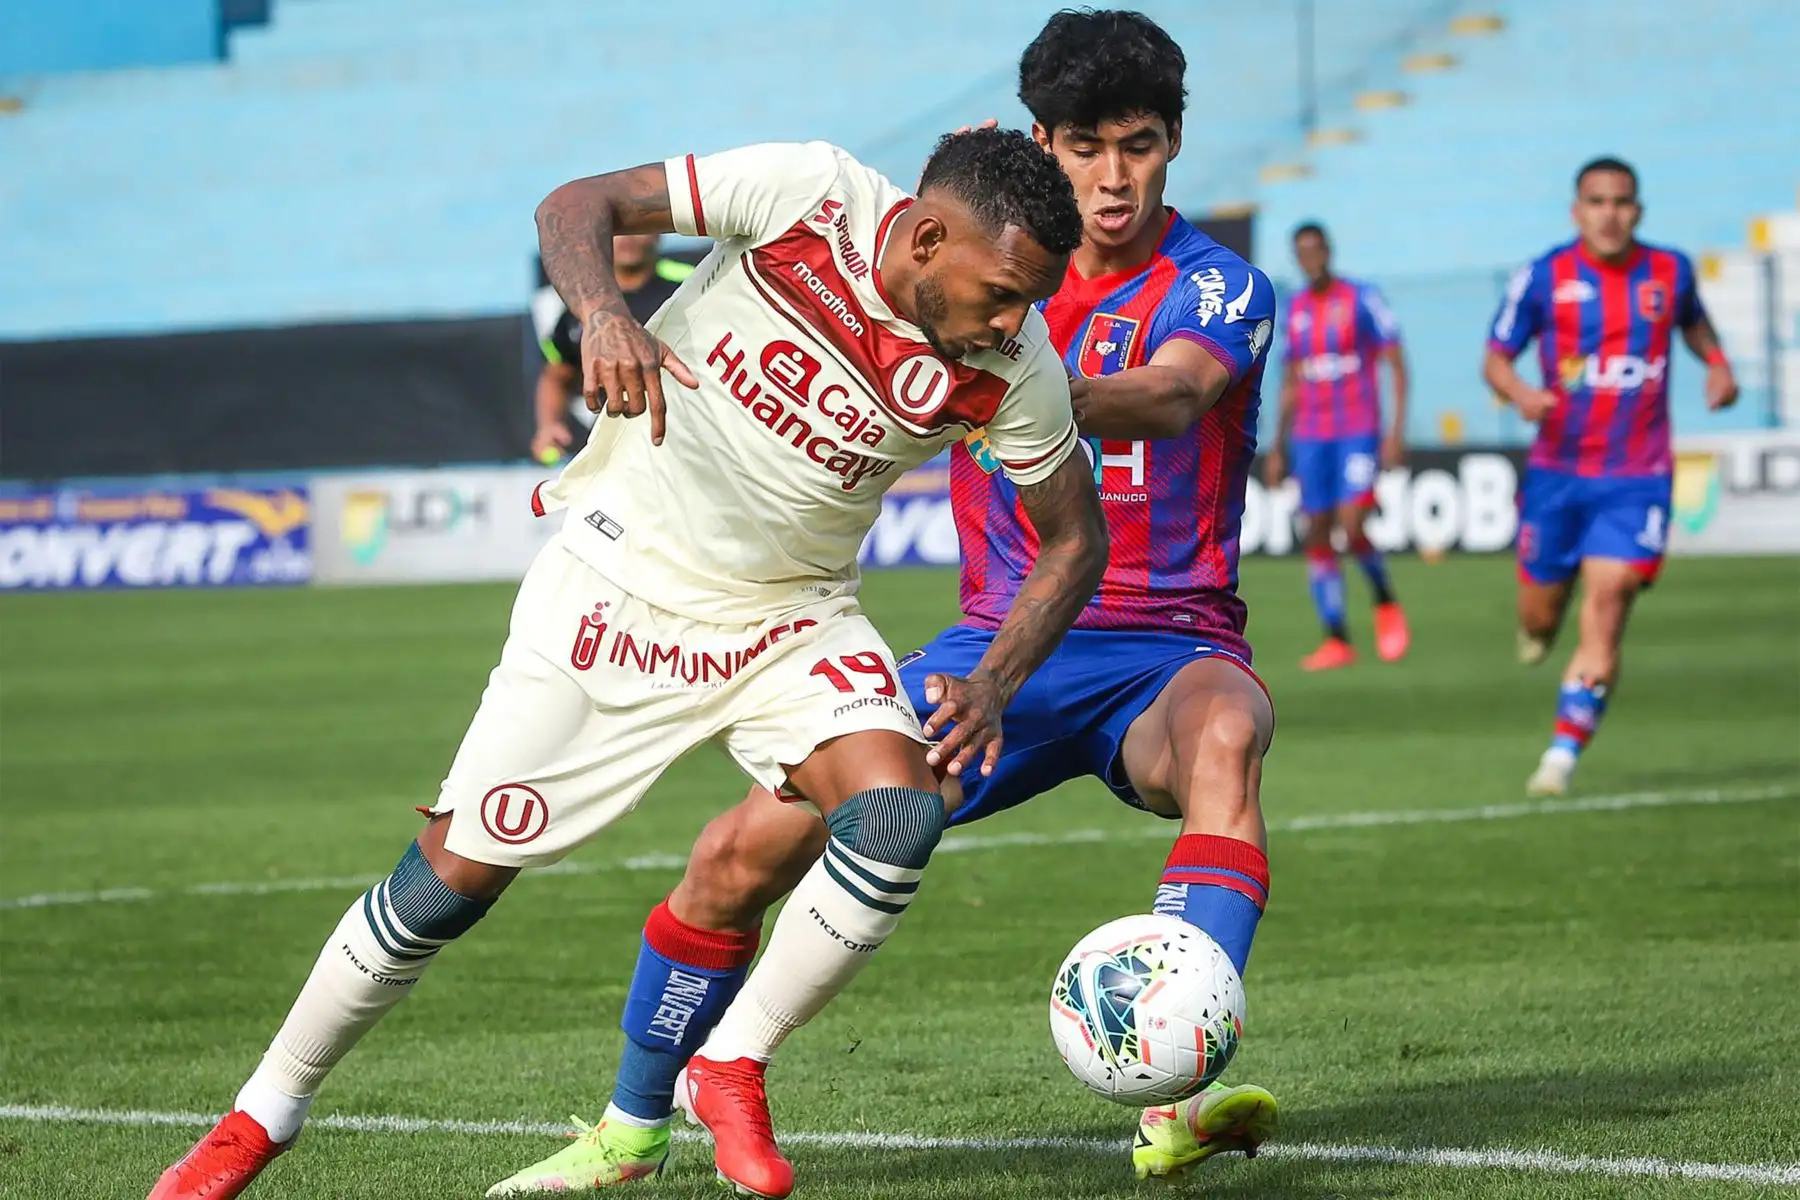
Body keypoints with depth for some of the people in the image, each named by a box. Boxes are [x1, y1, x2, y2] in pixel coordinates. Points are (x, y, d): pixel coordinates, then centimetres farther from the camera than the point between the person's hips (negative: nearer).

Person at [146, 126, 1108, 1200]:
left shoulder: (1011, 373, -15)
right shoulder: (810, 194, -21)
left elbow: (1076, 536, 0)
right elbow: (578, 205, -15)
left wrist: (994, 686, -15)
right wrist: (605, 312, -36)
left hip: (791, 620, 2)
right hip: (619, 583, -2)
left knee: (900, 813, -24)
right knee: (456, 871, -1)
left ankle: (734, 1069, -1)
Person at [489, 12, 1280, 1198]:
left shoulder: (1218, 288, -9)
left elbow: (1169, 398, -31)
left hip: (1164, 652, -4)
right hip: (998, 642, 4)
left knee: (1224, 731, -40)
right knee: (745, 850, -9)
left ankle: (1178, 1104, -48)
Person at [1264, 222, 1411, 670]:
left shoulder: (1362, 298, -4)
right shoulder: (1296, 308, 11)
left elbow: (1397, 364, -5)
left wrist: (1398, 430, -13)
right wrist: (1277, 447, 17)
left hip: (1359, 434, -5)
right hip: (1311, 437, 5)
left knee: (1352, 529, -18)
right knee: (1317, 536, 0)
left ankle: (1386, 603, 10)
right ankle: (1336, 640, 5)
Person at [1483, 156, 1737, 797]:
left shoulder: (1670, 271, 2)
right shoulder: (1542, 277, -5)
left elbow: (1693, 320, 24)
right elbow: (1496, 357, 1)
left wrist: (1718, 365, 5)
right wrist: (1520, 393, -21)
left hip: (1637, 479, 0)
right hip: (1557, 472, 0)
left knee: (1606, 605, -15)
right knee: (1542, 611, 8)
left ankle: (1564, 752, -12)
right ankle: (1537, 628, 47)